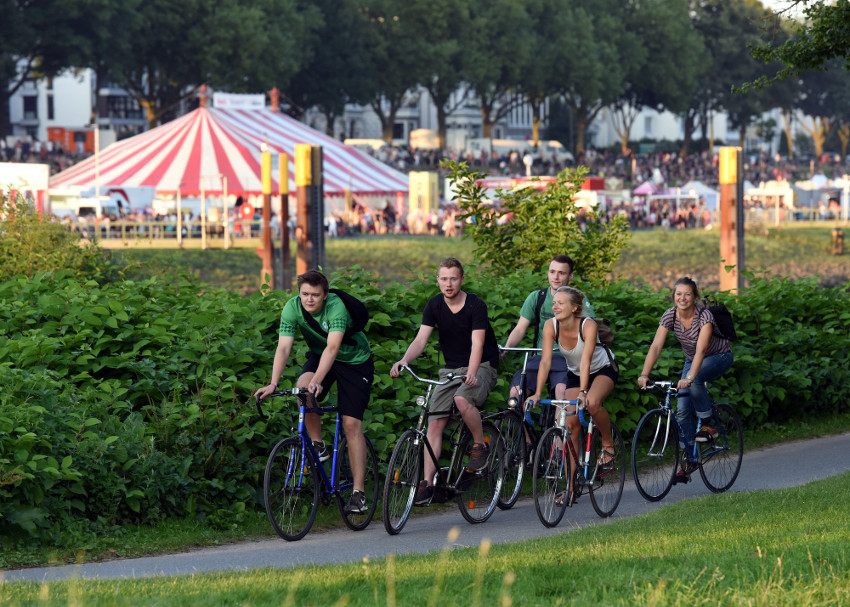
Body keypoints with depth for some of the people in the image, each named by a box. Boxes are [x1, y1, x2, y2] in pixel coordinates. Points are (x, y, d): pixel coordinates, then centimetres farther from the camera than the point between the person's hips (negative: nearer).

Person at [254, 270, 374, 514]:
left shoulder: (336, 307, -32)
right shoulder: (292, 308, -20)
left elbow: (333, 347, -43)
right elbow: (283, 347, -25)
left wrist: (317, 381, -56)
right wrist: (273, 383, -38)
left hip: (355, 361, -3)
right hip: (319, 355, 4)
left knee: (351, 423, -11)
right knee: (302, 388, -30)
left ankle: (358, 493, -8)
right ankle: (318, 446, -11)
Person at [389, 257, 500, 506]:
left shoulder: (476, 305, -14)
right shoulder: (434, 306, 0)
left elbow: (477, 344, -24)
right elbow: (421, 339, -8)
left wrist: (471, 373, -42)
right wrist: (403, 361, -28)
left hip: (481, 367, -5)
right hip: (451, 369, 5)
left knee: (462, 398, -35)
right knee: (435, 422, -9)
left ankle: (480, 446, -10)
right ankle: (427, 483, -10)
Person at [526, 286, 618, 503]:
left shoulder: (588, 325, -30)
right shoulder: (551, 326, -21)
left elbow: (586, 360, -38)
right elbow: (545, 361, -25)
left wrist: (583, 392, -48)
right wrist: (537, 393, -35)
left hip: (602, 370, -4)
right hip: (574, 374, 4)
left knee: (592, 403, -35)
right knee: (571, 424, -9)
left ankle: (608, 444, -7)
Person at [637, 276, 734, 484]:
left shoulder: (704, 316, -31)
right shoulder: (670, 315, -18)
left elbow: (701, 349, -43)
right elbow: (656, 346, -25)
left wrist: (689, 377, -56)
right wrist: (644, 375, -38)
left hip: (719, 357, -5)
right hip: (692, 360, 5)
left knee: (695, 381, -35)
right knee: (683, 410, -8)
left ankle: (708, 425, -16)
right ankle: (688, 460, 2)